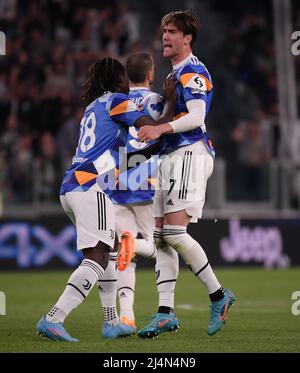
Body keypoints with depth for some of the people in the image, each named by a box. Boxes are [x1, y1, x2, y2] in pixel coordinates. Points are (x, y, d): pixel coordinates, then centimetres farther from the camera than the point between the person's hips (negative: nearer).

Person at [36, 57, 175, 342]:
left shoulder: (93, 107, 27)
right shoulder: (116, 101, 1)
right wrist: (170, 102, 13)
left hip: (70, 188, 9)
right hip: (90, 188, -9)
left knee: (111, 250, 20)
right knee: (96, 258, -14)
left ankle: (112, 322, 19)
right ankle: (53, 320, -26)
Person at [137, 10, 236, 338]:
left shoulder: (193, 71, -8)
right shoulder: (176, 73, 23)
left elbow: (197, 117, -22)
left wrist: (161, 128, -34)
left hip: (190, 154, -10)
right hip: (171, 157, 10)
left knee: (175, 232, -17)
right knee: (161, 237, 1)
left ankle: (218, 295, -3)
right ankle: (165, 314, -1)